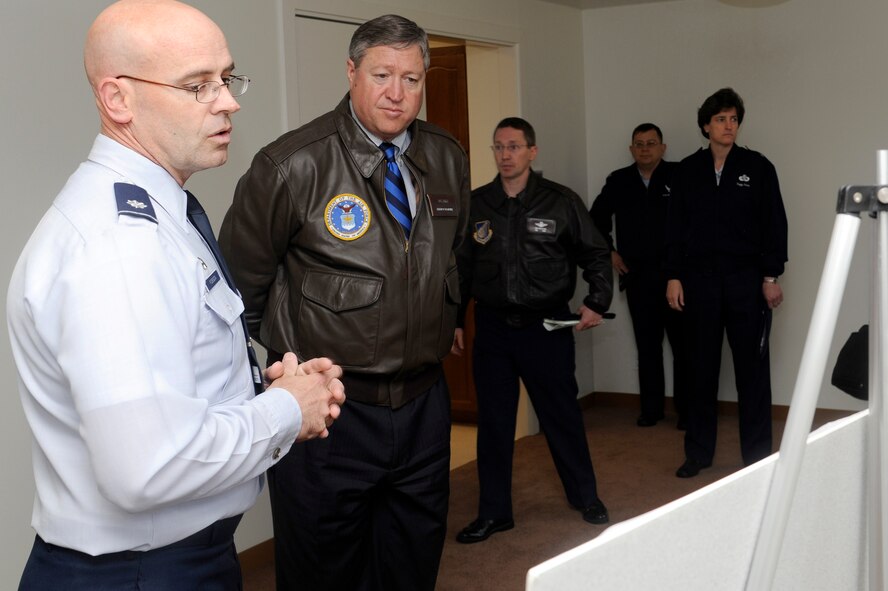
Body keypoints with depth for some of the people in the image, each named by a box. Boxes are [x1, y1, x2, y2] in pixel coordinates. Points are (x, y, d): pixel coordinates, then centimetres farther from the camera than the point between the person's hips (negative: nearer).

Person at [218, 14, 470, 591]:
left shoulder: (448, 159, 3)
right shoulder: (292, 165, -14)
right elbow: (241, 279, -6)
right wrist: (283, 356, 0)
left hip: (424, 406, 5)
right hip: (327, 412, -5)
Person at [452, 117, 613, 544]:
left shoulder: (561, 202, -3)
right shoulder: (475, 205, 4)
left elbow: (596, 254, 5)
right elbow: (460, 267, 10)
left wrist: (597, 301, -7)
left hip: (547, 326, -2)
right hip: (492, 329, 2)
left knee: (563, 415, 8)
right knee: (493, 422, 7)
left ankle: (586, 497, 29)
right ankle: (494, 512, 19)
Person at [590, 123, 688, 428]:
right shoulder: (618, 181, 7)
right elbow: (596, 219, 20)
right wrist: (609, 252, 13)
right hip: (637, 276, 4)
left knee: (683, 343, 1)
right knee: (647, 345, 9)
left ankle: (687, 409, 9)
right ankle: (651, 408, 17)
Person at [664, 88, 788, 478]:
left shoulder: (758, 167, 1)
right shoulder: (688, 171, 6)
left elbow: (775, 224, 0)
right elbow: (675, 227, 6)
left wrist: (771, 276, -5)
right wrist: (673, 277, 1)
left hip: (747, 279, -1)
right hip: (700, 279, 2)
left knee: (752, 368, 3)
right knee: (702, 367, 8)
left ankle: (757, 456, 13)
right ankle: (698, 453, 18)